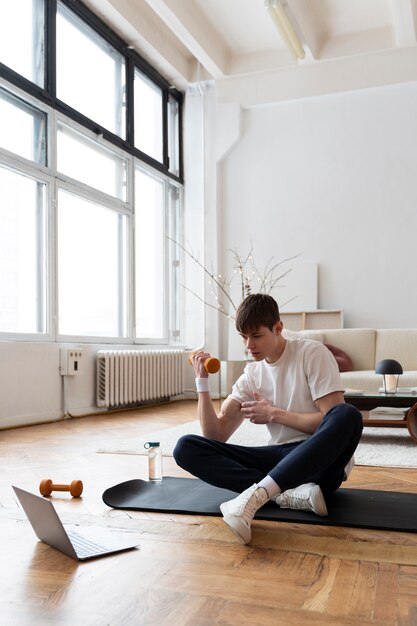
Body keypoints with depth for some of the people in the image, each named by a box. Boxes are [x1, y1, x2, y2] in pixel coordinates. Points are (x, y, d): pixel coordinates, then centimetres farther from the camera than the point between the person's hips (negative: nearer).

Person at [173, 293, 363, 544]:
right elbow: (216, 435, 4)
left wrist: (274, 414, -11)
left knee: (348, 415, -38)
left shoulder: (313, 353, -4)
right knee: (186, 448, -14)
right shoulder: (252, 374, 8)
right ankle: (288, 492, -28)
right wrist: (202, 382, -6)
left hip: (321, 460, -4)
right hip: (281, 458, 4)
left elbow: (338, 418, -13)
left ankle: (256, 494, -42)